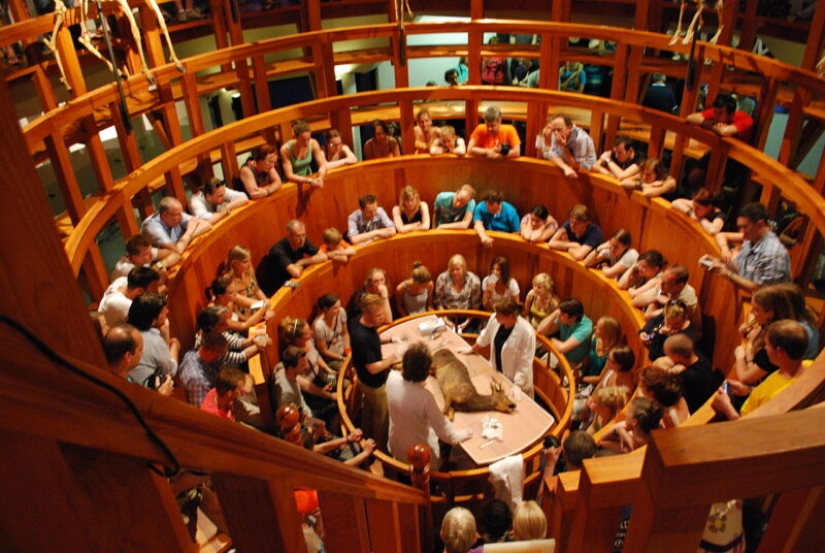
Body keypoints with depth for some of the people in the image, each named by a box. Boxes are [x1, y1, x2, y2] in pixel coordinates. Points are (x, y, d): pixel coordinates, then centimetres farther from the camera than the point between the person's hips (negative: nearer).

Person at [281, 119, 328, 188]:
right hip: (293, 183, -3)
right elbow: (289, 176, -23)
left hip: (308, 177, 3)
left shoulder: (313, 143, -13)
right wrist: (309, 181, -35)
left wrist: (320, 178, -30)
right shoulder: (286, 149, -22)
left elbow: (323, 165, -9)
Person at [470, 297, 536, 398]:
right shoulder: (494, 319, -16)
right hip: (497, 373, 5)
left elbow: (525, 363, -24)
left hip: (516, 380, -5)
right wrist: (472, 350, 20)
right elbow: (485, 337, 6)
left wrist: (517, 385, -23)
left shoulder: (527, 332, -32)